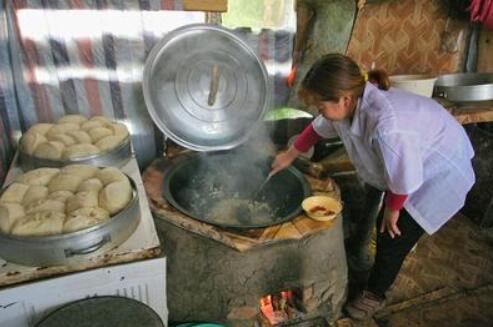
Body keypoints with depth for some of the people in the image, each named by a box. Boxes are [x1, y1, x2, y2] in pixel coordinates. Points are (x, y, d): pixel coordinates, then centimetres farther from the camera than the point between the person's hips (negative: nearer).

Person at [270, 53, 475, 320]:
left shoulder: (387, 126, -45)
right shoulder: (351, 103, -18)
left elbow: (404, 179, -32)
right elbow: (318, 128, 2)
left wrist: (392, 208, -12)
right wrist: (289, 156, 12)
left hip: (439, 173, -7)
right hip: (407, 165, 8)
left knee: (393, 234, 0)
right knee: (385, 225, 19)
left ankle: (375, 295, 25)